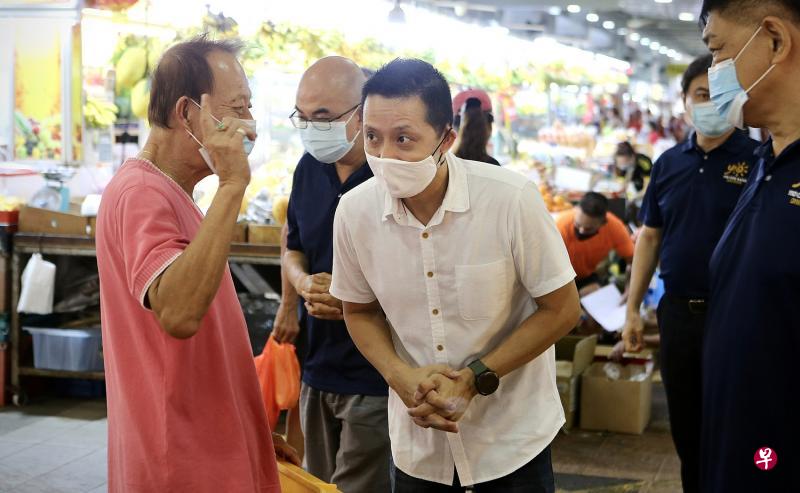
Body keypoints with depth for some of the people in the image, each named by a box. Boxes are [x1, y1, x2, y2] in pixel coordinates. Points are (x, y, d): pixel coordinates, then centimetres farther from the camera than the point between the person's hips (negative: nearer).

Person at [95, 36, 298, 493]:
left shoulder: (171, 193, 12)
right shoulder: (141, 191, -18)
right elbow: (178, 313, -36)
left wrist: (252, 432, 18)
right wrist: (232, 185, -31)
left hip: (213, 450, 9)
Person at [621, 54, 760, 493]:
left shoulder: (758, 160, -8)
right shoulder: (669, 163, 7)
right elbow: (650, 237, 11)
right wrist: (632, 309, 8)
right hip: (677, 311, 4)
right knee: (685, 427, 16)